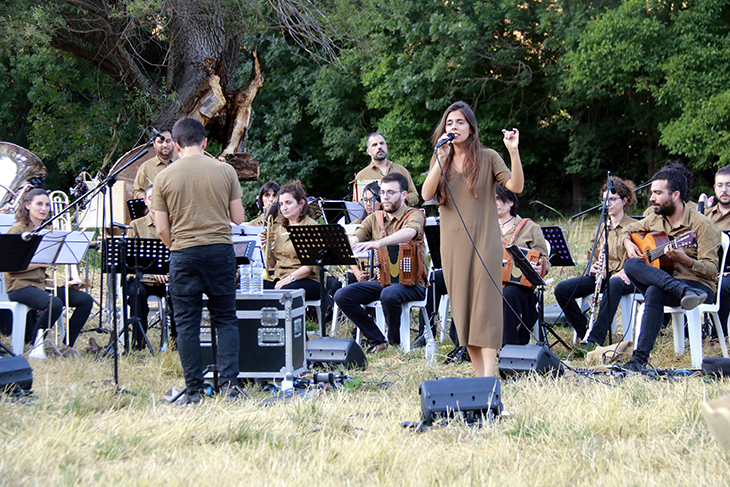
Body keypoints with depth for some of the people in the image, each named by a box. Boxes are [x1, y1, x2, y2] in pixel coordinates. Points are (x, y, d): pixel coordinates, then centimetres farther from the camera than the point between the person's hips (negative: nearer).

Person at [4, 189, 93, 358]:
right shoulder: (18, 230, -6)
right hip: (21, 285, -7)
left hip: (43, 284, 7)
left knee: (85, 300, -10)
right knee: (54, 304, -35)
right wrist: (42, 263, -18)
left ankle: (67, 345, -1)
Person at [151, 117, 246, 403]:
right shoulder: (225, 171, 0)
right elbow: (238, 219, 3)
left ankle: (194, 391, 7)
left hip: (184, 254, -1)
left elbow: (162, 230, -1)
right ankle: (228, 385, 2)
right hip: (221, 250, 1)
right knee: (226, 320, 10)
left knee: (187, 324, 5)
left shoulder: (164, 178, -2)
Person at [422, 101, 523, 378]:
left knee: (486, 307, -9)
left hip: (484, 242, -4)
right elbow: (426, 195, -5)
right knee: (463, 310, 4)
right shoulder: (440, 161, 11)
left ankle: (488, 378, -13)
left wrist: (513, 151, -21)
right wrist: (442, 159, -13)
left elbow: (516, 186, -10)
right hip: (453, 245, 4)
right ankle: (479, 375, 11)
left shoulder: (487, 158, 2)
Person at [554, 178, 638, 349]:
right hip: (601, 276, 6)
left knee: (613, 285, -44)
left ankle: (595, 340, -47)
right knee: (562, 289, -18)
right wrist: (592, 267, -3)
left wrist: (623, 273, -23)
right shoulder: (601, 228, 21)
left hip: (623, 277, -6)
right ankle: (584, 333, -10)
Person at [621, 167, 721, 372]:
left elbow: (712, 270, -13)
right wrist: (629, 244, 7)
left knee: (654, 292, -39)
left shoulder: (701, 224, -9)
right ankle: (685, 293, -42)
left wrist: (685, 259, -31)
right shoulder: (654, 220, 12)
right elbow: (628, 230, 31)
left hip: (700, 286, -7)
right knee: (630, 265, -26)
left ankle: (640, 358, -44)